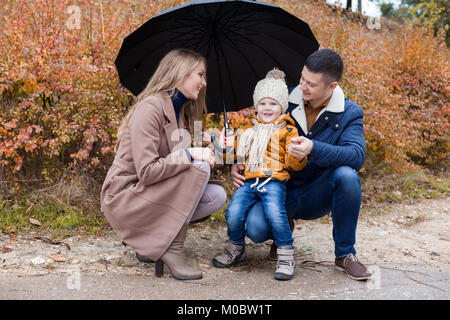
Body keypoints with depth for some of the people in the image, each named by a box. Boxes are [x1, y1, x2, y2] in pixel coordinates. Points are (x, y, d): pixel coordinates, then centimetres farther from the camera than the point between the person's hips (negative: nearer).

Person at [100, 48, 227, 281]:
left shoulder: (180, 111, 12)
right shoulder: (150, 108, -18)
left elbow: (174, 162, 13)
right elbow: (147, 172, -25)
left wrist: (208, 156, -3)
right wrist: (190, 154, -23)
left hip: (150, 194, 9)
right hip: (123, 198, -9)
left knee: (218, 196, -6)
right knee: (199, 167, -23)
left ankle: (151, 242, 2)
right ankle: (173, 250, -17)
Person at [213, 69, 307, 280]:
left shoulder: (287, 131, 11)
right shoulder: (250, 132, 24)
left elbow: (295, 165, 5)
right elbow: (240, 158, 33)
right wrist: (226, 150, 15)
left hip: (274, 181, -4)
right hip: (249, 180, 4)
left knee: (275, 212, -31)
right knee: (233, 213, -19)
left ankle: (286, 257, -14)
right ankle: (236, 248, 9)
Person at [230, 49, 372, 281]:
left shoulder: (350, 114, -6)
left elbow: (357, 156, -24)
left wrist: (314, 149, -40)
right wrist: (239, 164, -9)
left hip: (316, 197, 0)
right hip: (280, 190, 1)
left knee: (346, 175, -33)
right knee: (255, 229, -30)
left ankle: (345, 254, -11)